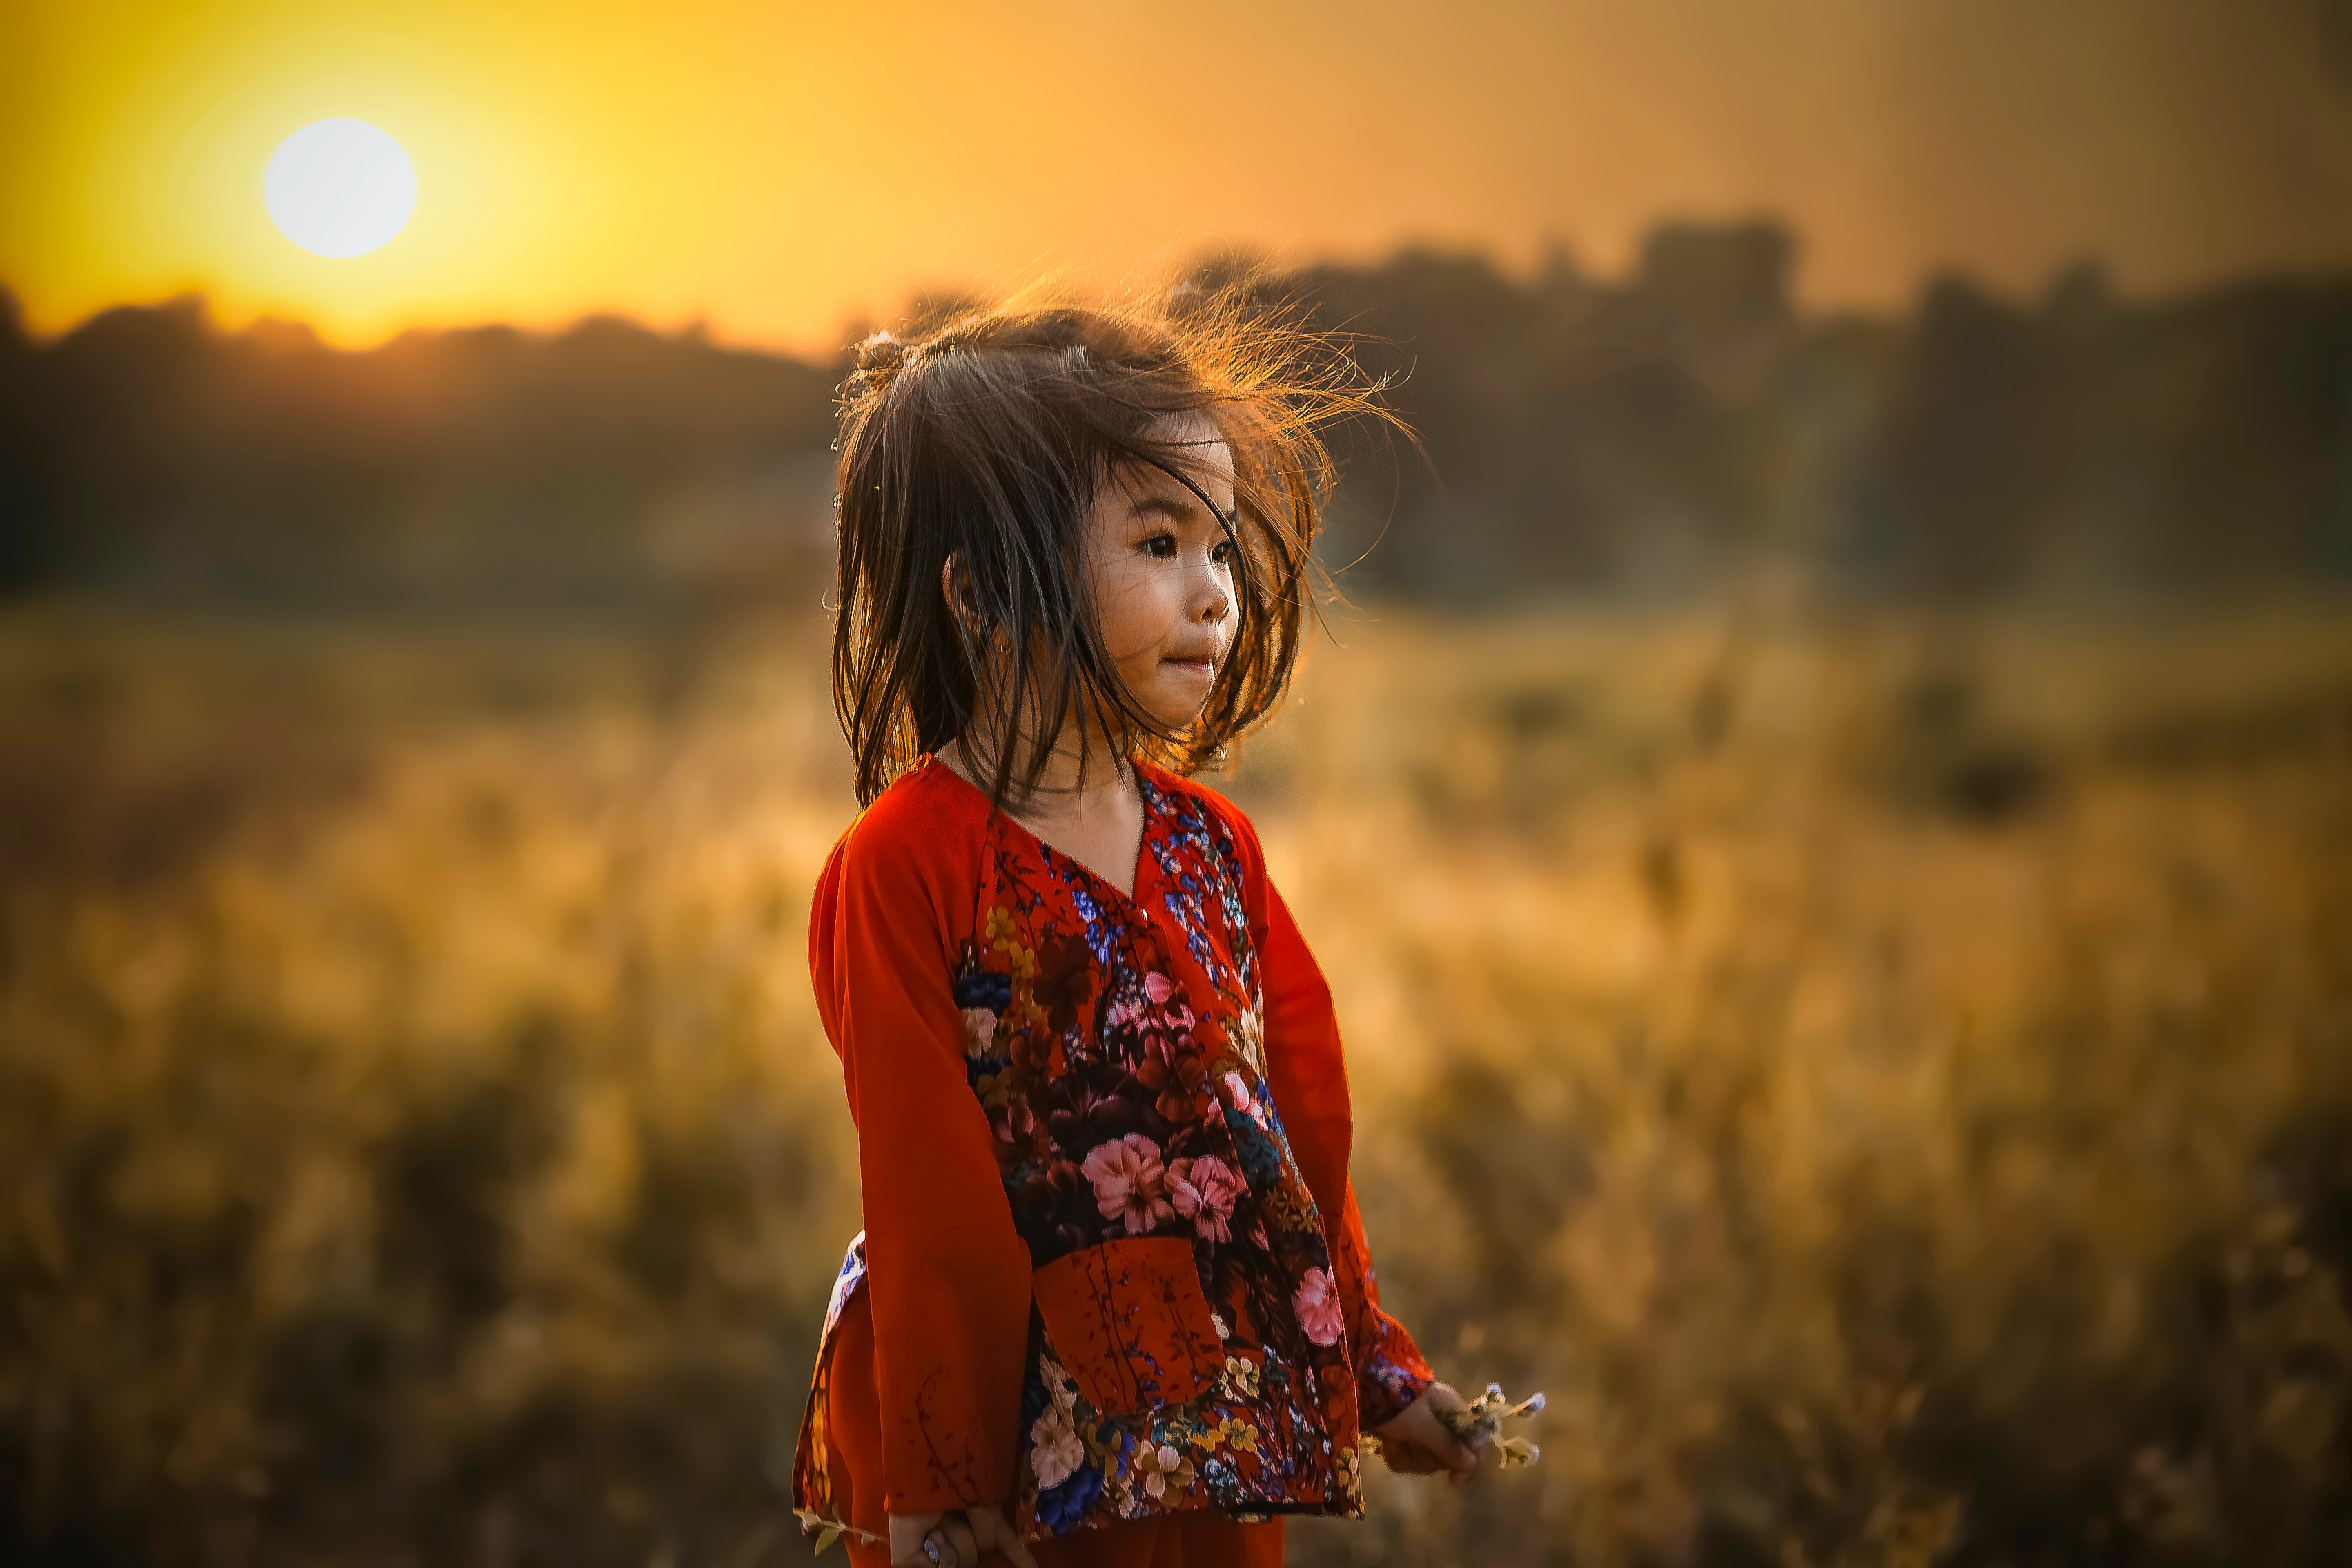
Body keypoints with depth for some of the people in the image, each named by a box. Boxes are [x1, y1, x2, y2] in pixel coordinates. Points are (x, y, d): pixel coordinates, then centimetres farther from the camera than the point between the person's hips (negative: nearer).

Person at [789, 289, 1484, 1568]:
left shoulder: (1212, 844, 6)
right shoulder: (907, 868, -14)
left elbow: (1302, 1112, 12)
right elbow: (930, 1197, -15)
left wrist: (1373, 1364, 16)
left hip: (1228, 1430, 6)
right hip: (1013, 1424, -6)